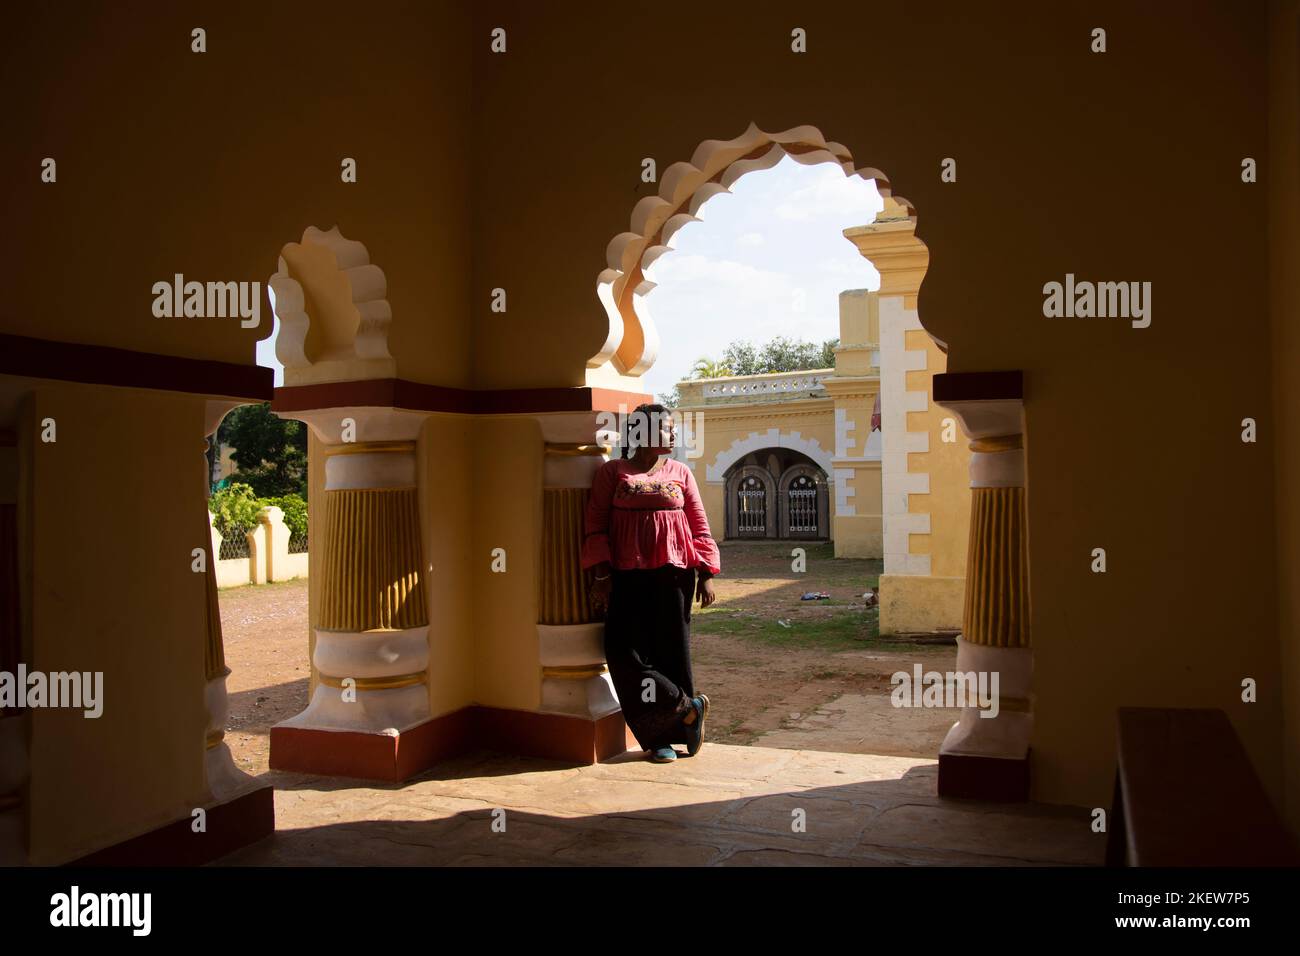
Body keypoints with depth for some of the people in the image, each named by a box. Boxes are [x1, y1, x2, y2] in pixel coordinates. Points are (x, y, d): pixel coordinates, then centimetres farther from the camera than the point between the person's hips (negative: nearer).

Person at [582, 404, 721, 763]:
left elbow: (699, 528, 10)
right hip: (628, 578, -1)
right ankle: (689, 706, 5)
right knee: (625, 653, -8)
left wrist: (706, 574, 2)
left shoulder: (680, 473, 10)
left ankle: (668, 735, 14)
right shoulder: (613, 471, 5)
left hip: (673, 575, 1)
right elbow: (596, 525, 2)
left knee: (671, 651, 2)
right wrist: (601, 575, -6)